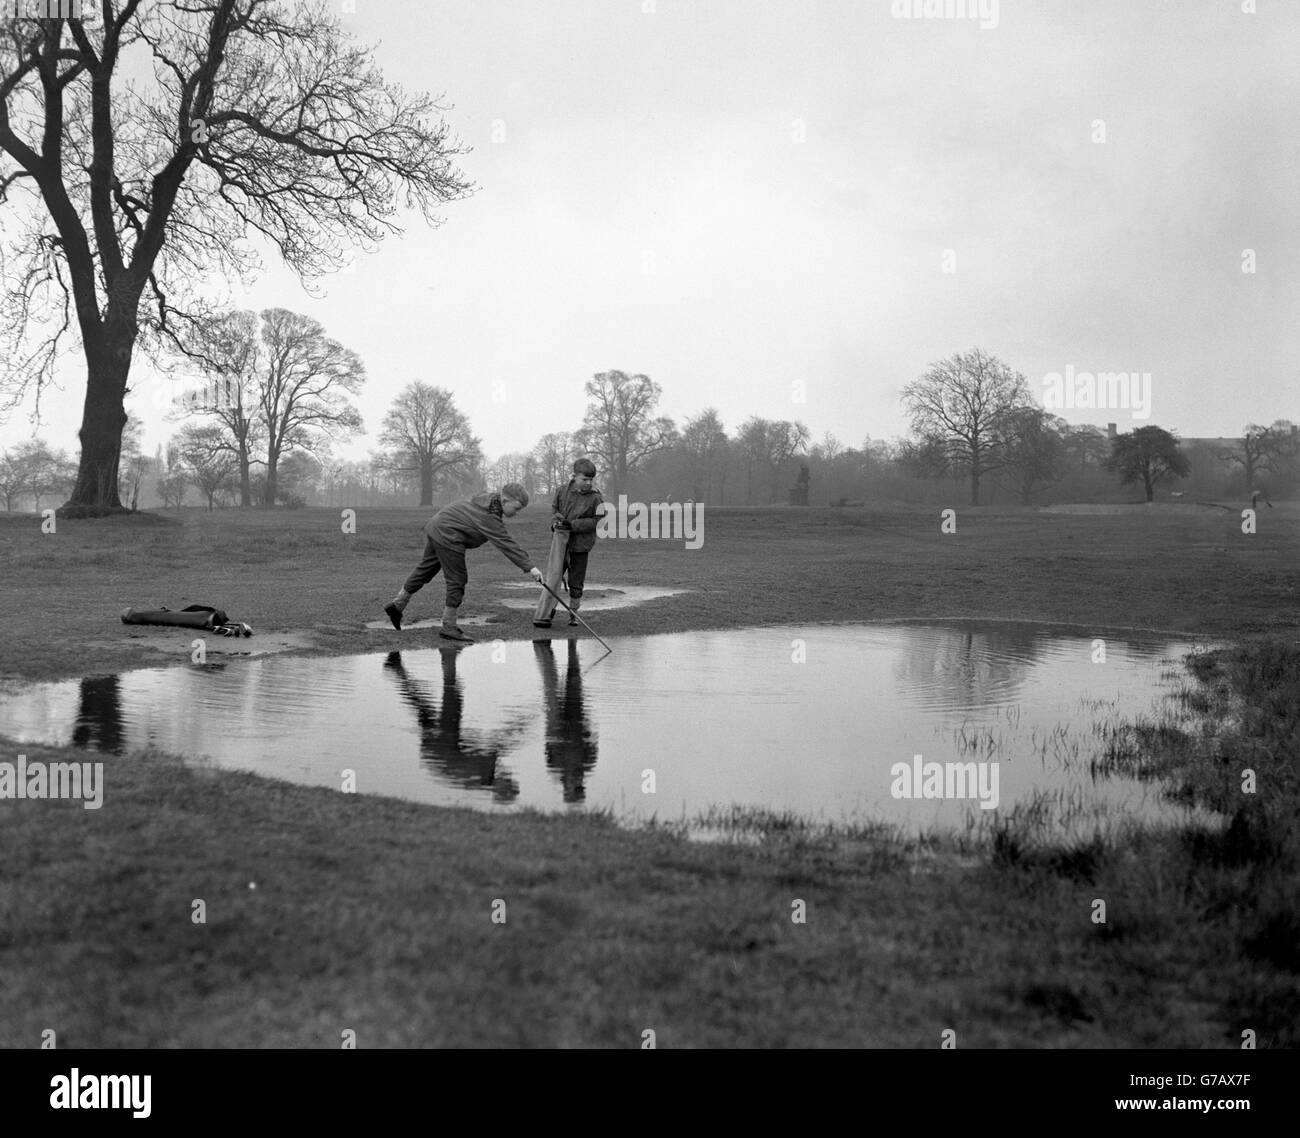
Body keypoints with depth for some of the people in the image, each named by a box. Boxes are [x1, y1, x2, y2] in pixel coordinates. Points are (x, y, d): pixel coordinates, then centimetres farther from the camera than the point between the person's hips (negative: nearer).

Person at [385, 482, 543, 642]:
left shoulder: (488, 499, 4)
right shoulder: (489, 518, -23)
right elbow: (508, 545, -26)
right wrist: (530, 567, -28)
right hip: (447, 535, -10)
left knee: (426, 567, 23)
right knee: (457, 580, -4)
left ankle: (398, 604, 34)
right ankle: (449, 628, 2)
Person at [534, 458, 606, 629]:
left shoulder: (595, 498, -7)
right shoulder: (562, 491, 1)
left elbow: (597, 521, -10)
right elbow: (554, 508, 16)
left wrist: (573, 525, -17)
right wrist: (556, 520, -6)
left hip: (580, 546, -1)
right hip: (561, 542, 1)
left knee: (576, 583, 8)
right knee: (553, 576, -3)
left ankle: (573, 613, 24)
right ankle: (545, 613, 4)